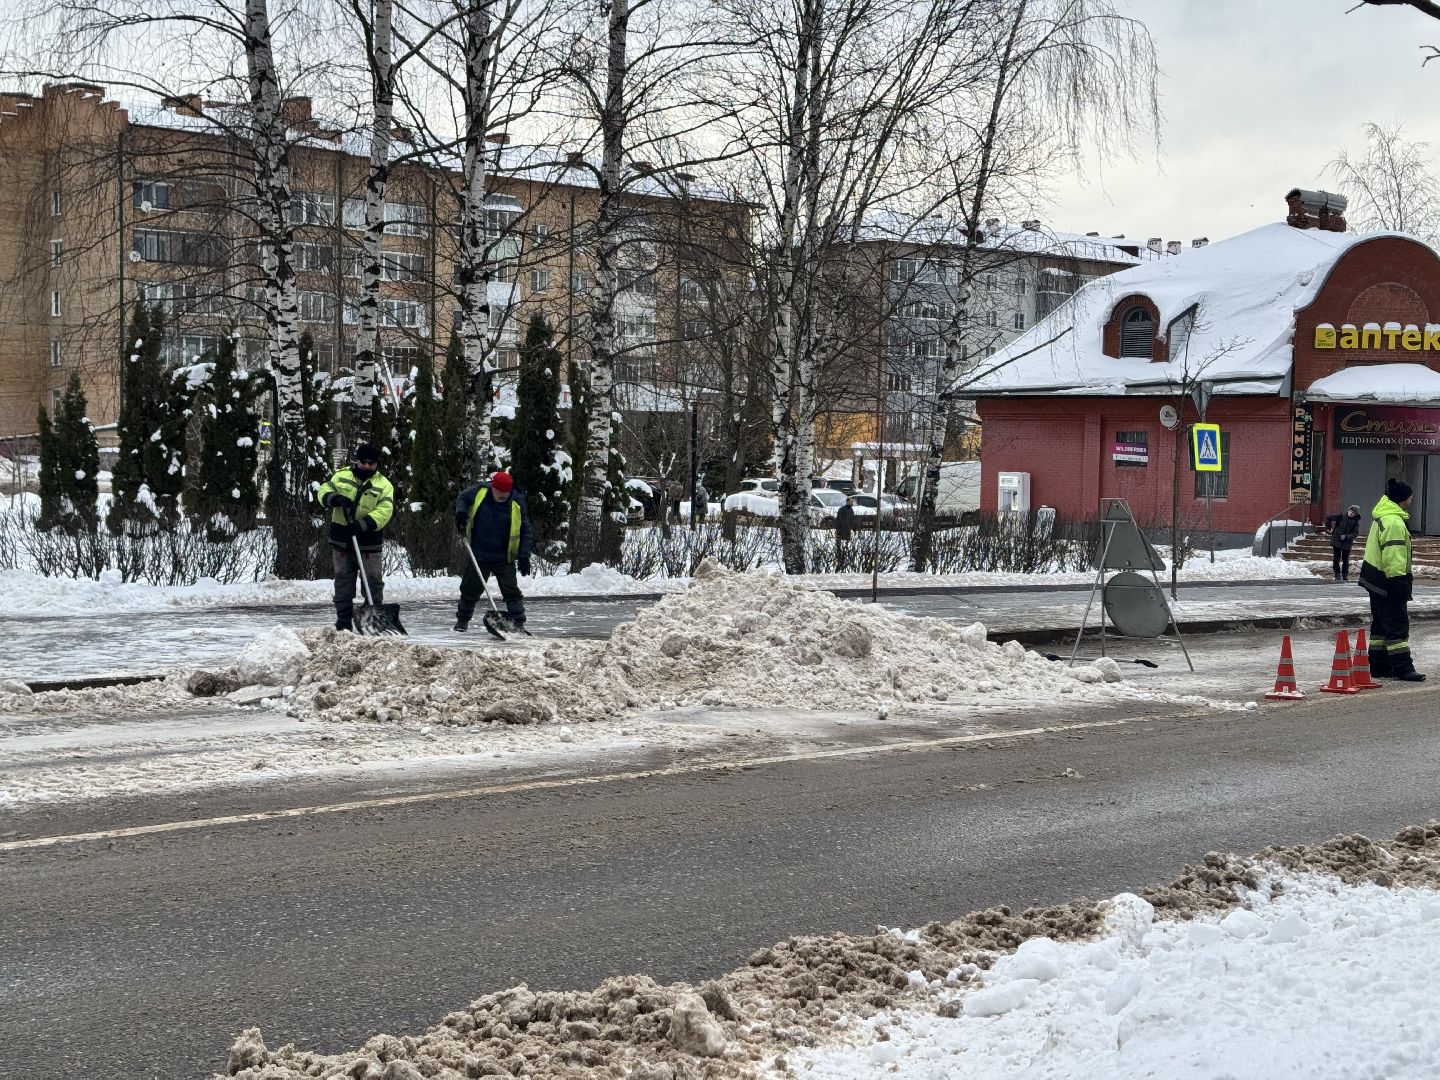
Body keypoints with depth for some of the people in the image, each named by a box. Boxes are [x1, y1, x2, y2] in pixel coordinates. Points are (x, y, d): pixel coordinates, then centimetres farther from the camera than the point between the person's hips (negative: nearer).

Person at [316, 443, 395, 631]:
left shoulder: (384, 485, -2)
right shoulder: (341, 476, 6)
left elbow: (384, 511, -14)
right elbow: (324, 491, 2)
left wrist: (363, 524, -28)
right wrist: (335, 498, -21)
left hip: (369, 544, -2)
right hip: (342, 542, 2)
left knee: (373, 583, 0)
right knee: (343, 582, 9)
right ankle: (343, 622, 16)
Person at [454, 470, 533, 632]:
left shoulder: (517, 503, -13)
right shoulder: (479, 491, -10)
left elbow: (525, 531, -6)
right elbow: (462, 497, 12)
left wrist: (524, 556, -12)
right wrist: (461, 511, -11)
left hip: (504, 559, -2)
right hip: (478, 556, 2)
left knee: (511, 591, 0)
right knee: (470, 588, 13)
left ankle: (518, 623, 9)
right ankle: (462, 620, 30)